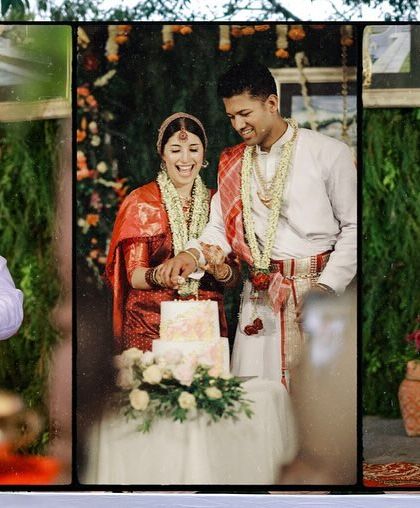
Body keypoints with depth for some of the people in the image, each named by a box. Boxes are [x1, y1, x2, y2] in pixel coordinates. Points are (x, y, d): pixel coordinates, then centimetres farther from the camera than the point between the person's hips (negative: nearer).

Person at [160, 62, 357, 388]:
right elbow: (220, 228, 9)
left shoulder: (329, 153, -3)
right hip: (260, 296, 4)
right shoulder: (233, 164, 12)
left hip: (317, 290, -4)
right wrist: (193, 254, -12)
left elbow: (353, 227, -2)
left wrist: (326, 287, -10)